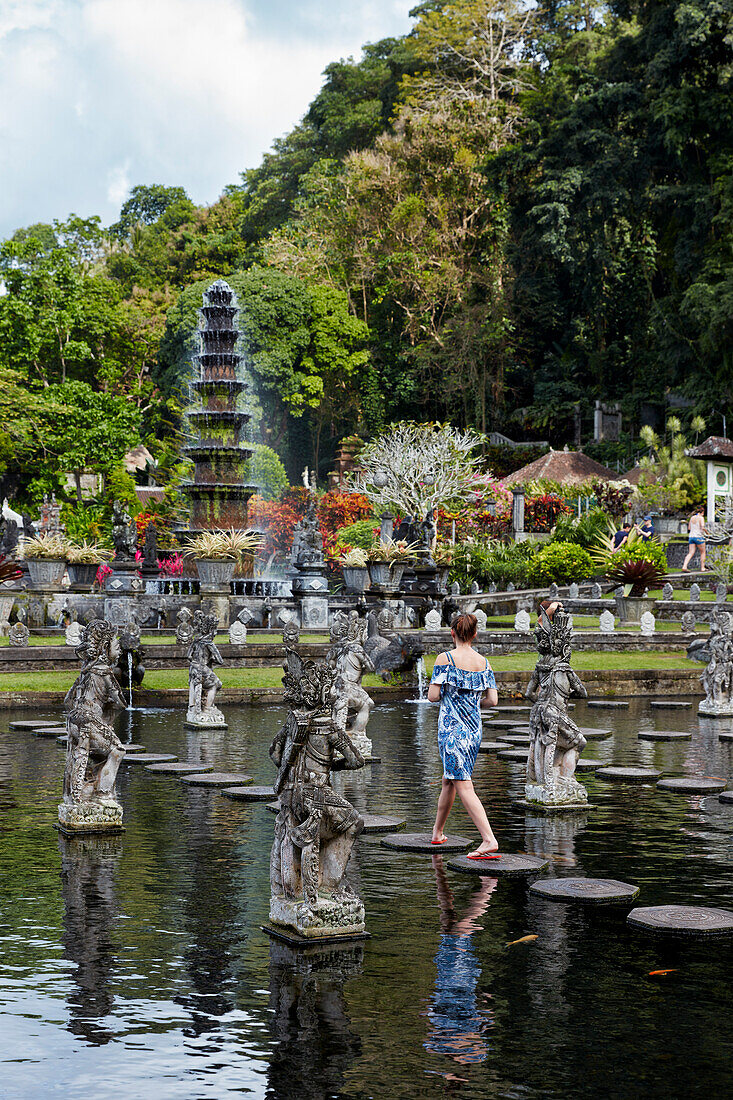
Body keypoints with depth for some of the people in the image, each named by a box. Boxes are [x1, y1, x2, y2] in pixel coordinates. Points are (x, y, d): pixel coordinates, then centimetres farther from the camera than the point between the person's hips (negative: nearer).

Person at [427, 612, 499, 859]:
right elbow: (493, 700, 3)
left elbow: (433, 696, -11)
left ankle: (489, 840, -21)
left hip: (451, 727, -6)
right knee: (449, 781, 22)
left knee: (464, 786, -9)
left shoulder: (445, 659, -8)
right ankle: (437, 832, 35)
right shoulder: (483, 662, 5)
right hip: (474, 729, 6)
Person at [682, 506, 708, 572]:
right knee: (703, 552, 12)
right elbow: (703, 527, -19)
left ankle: (684, 567, -17)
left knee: (691, 553, 0)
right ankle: (702, 568, 12)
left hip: (691, 537, 6)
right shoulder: (701, 518, -8)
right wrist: (706, 531, 1)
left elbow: (689, 528, 18)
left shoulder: (692, 518, 12)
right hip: (699, 537, -6)